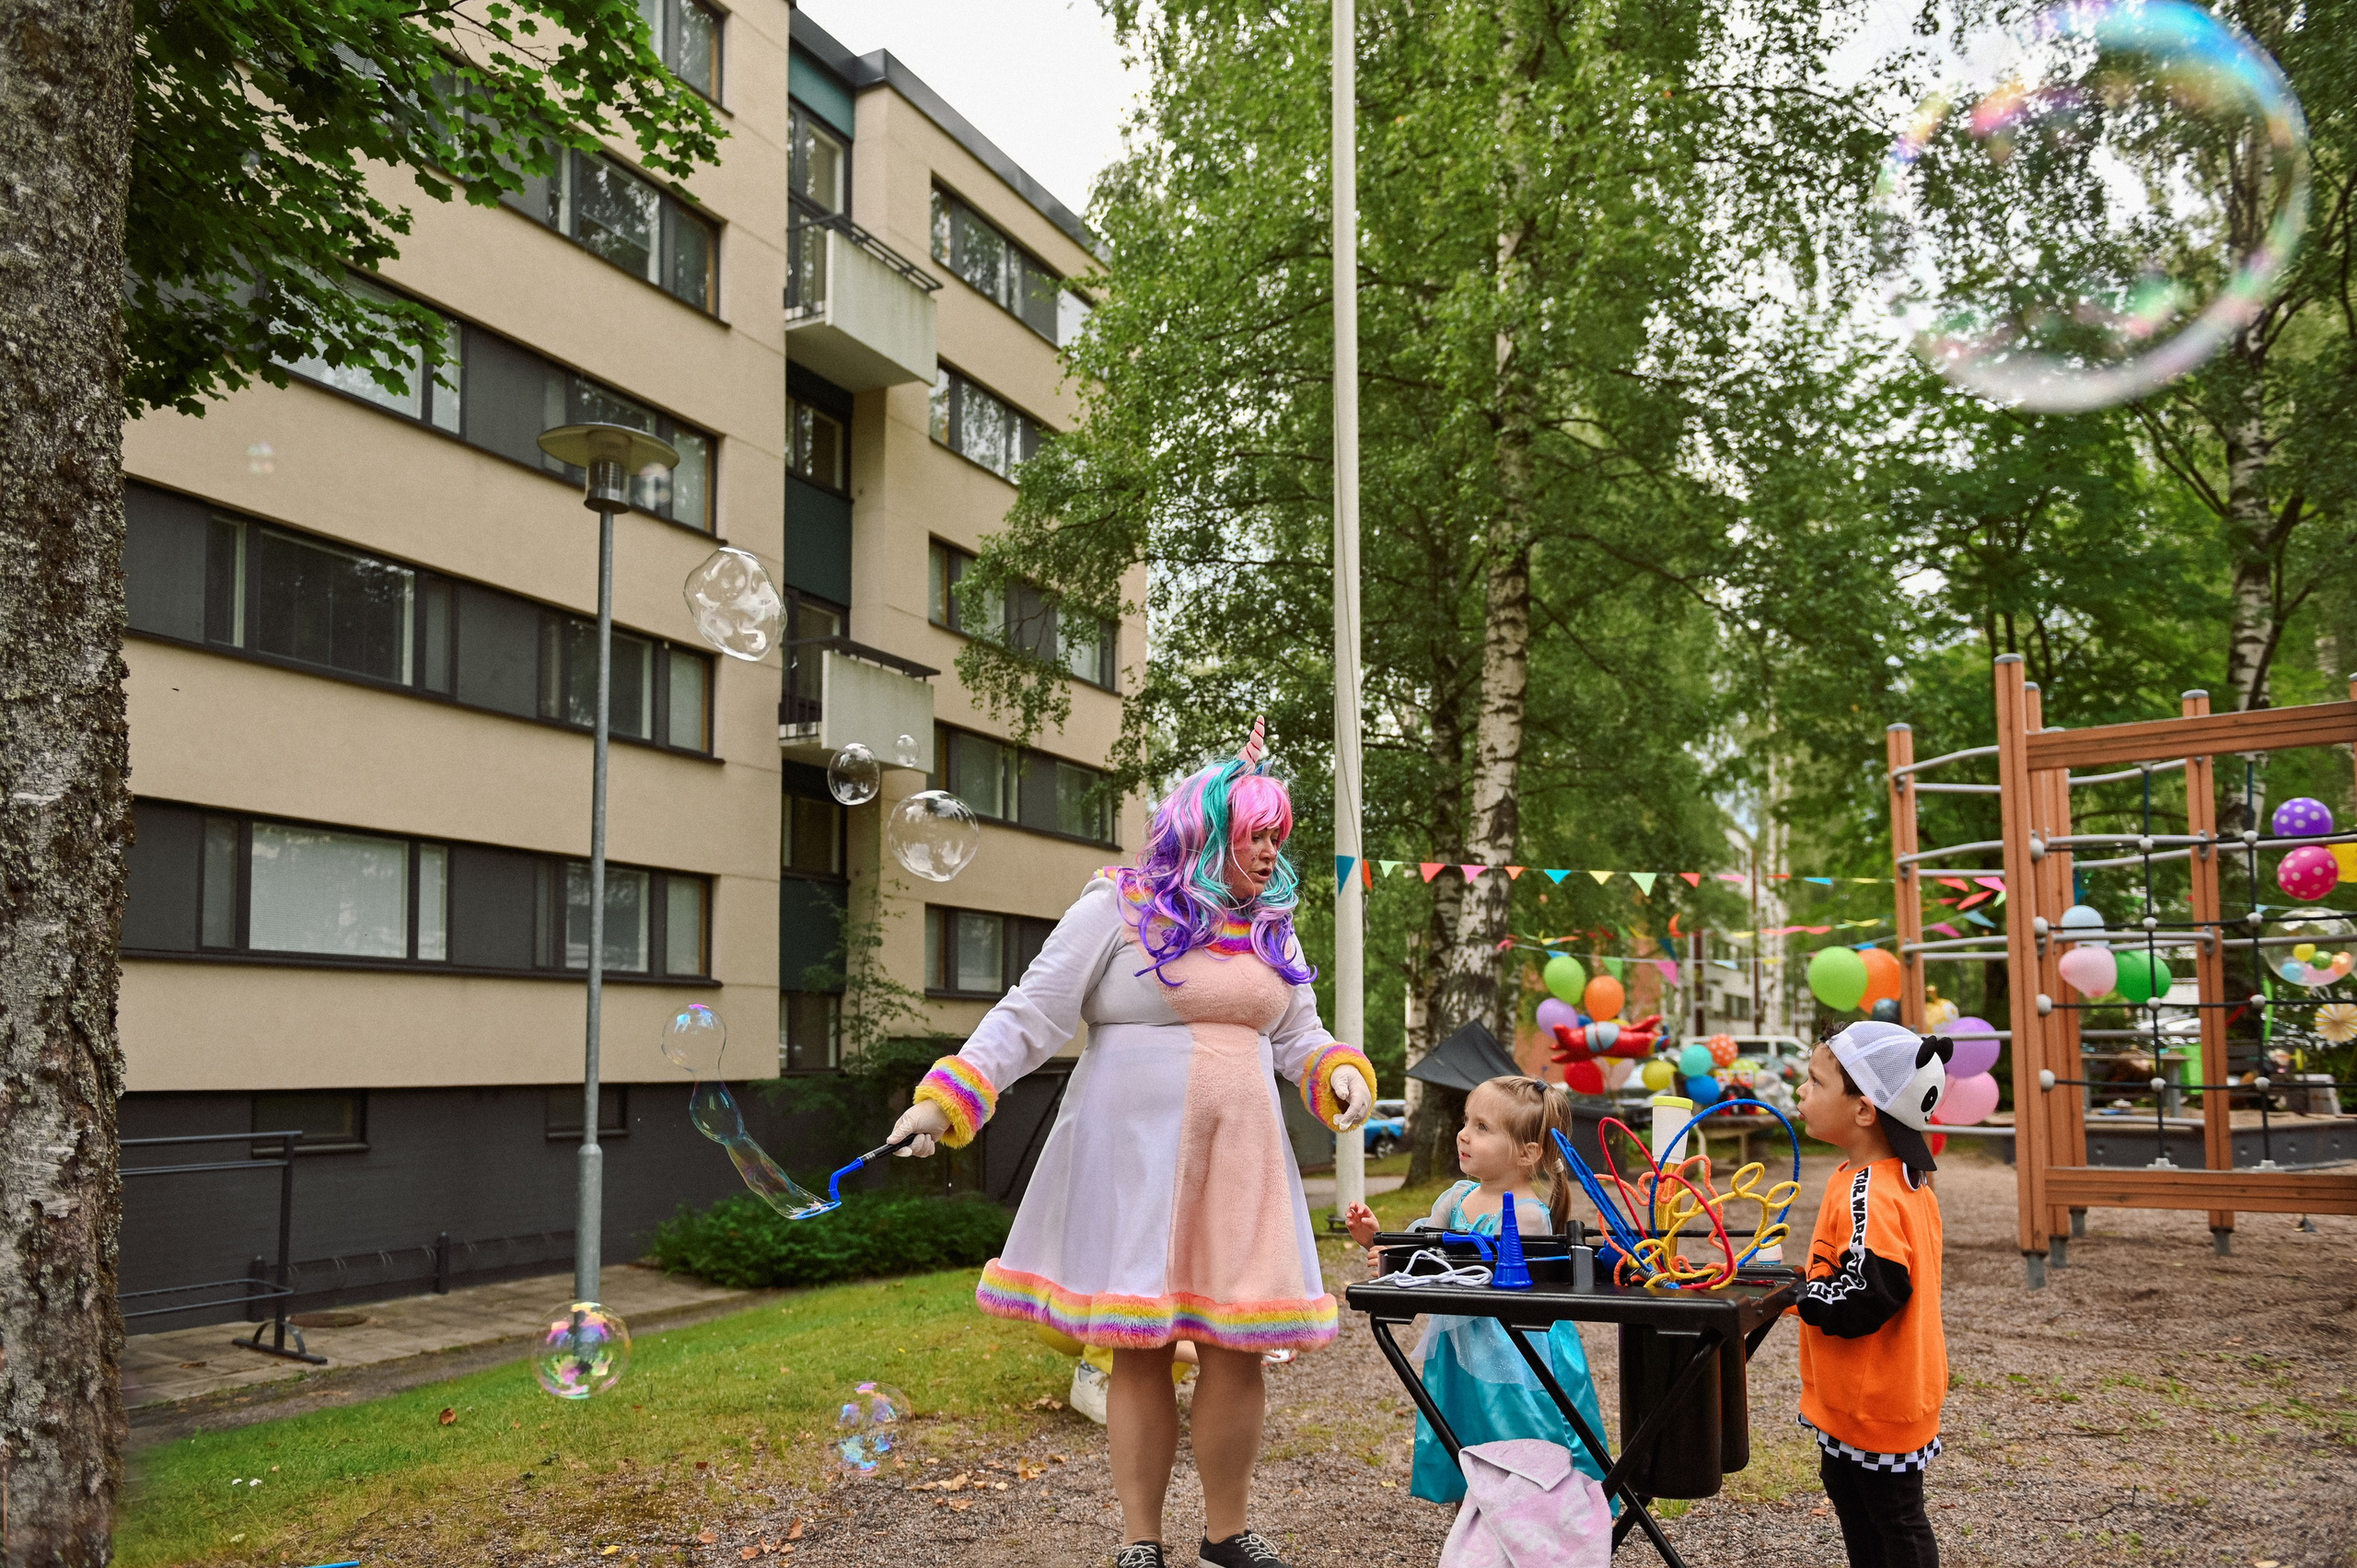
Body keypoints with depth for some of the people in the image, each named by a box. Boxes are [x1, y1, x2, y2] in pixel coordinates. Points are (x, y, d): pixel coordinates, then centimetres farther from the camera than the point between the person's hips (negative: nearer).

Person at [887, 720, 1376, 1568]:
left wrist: (1342, 1072, -4)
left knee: (1239, 1347, 3)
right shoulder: (1118, 909, -5)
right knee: (1140, 1351, 1)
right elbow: (1029, 1018, -6)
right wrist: (944, 1100, -15)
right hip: (1134, 1155, -4)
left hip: (1237, 1160, 5)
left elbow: (1299, 1036, 18)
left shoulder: (1270, 929, 13)